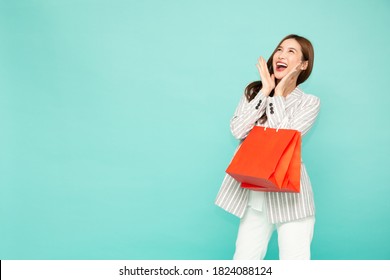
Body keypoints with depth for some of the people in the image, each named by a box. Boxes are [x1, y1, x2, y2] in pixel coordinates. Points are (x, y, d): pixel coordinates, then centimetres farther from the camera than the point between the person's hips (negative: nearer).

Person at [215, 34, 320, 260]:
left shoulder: (310, 102, 0)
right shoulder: (254, 91, 8)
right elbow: (238, 131, -8)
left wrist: (278, 95, -8)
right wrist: (265, 91, -6)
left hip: (289, 192, -2)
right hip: (253, 189, 2)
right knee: (244, 261, 4)